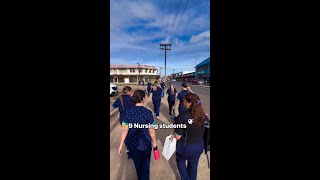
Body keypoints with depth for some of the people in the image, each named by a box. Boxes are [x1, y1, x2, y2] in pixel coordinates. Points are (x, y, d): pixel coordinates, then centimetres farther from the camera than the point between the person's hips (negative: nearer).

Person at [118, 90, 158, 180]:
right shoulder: (148, 112, -20)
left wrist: (121, 145, 0)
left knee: (137, 163, 29)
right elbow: (151, 130, -14)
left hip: (132, 143, 4)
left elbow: (125, 130, -10)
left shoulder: (128, 112, -13)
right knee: (145, 164, 22)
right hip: (145, 143, -4)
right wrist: (154, 142, 2)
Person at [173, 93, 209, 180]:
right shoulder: (203, 114, -13)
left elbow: (177, 137, -22)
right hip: (199, 146, 4)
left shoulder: (182, 116, -29)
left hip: (185, 147, -4)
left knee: (180, 161, 28)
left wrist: (174, 129, -5)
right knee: (193, 165, 28)